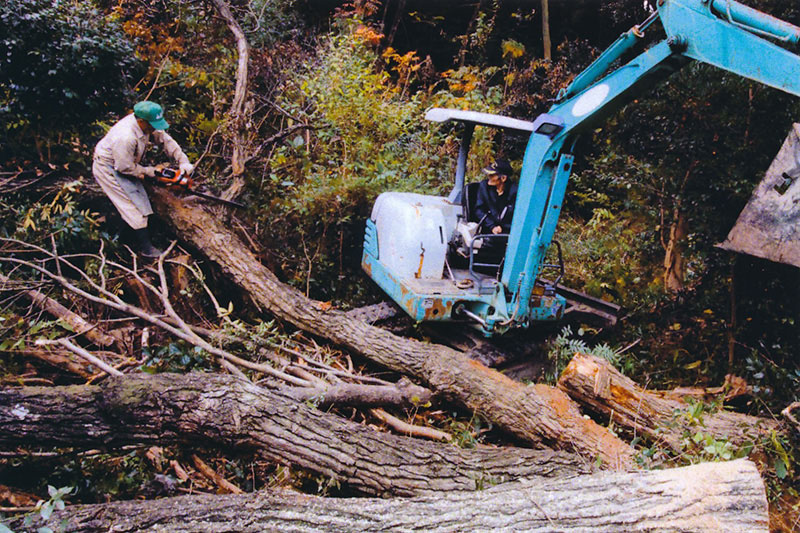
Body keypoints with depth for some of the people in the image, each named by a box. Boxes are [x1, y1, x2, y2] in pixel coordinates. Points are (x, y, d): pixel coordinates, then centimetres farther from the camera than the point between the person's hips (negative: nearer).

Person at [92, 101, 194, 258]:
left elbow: (166, 140, -4)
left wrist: (184, 162, -12)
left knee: (140, 196, 10)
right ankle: (146, 247, -5)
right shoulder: (126, 137, -36)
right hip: (108, 169, -9)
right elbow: (125, 167, -27)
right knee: (135, 204, -11)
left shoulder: (147, 124, -13)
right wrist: (151, 171, -14)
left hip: (124, 163, 9)